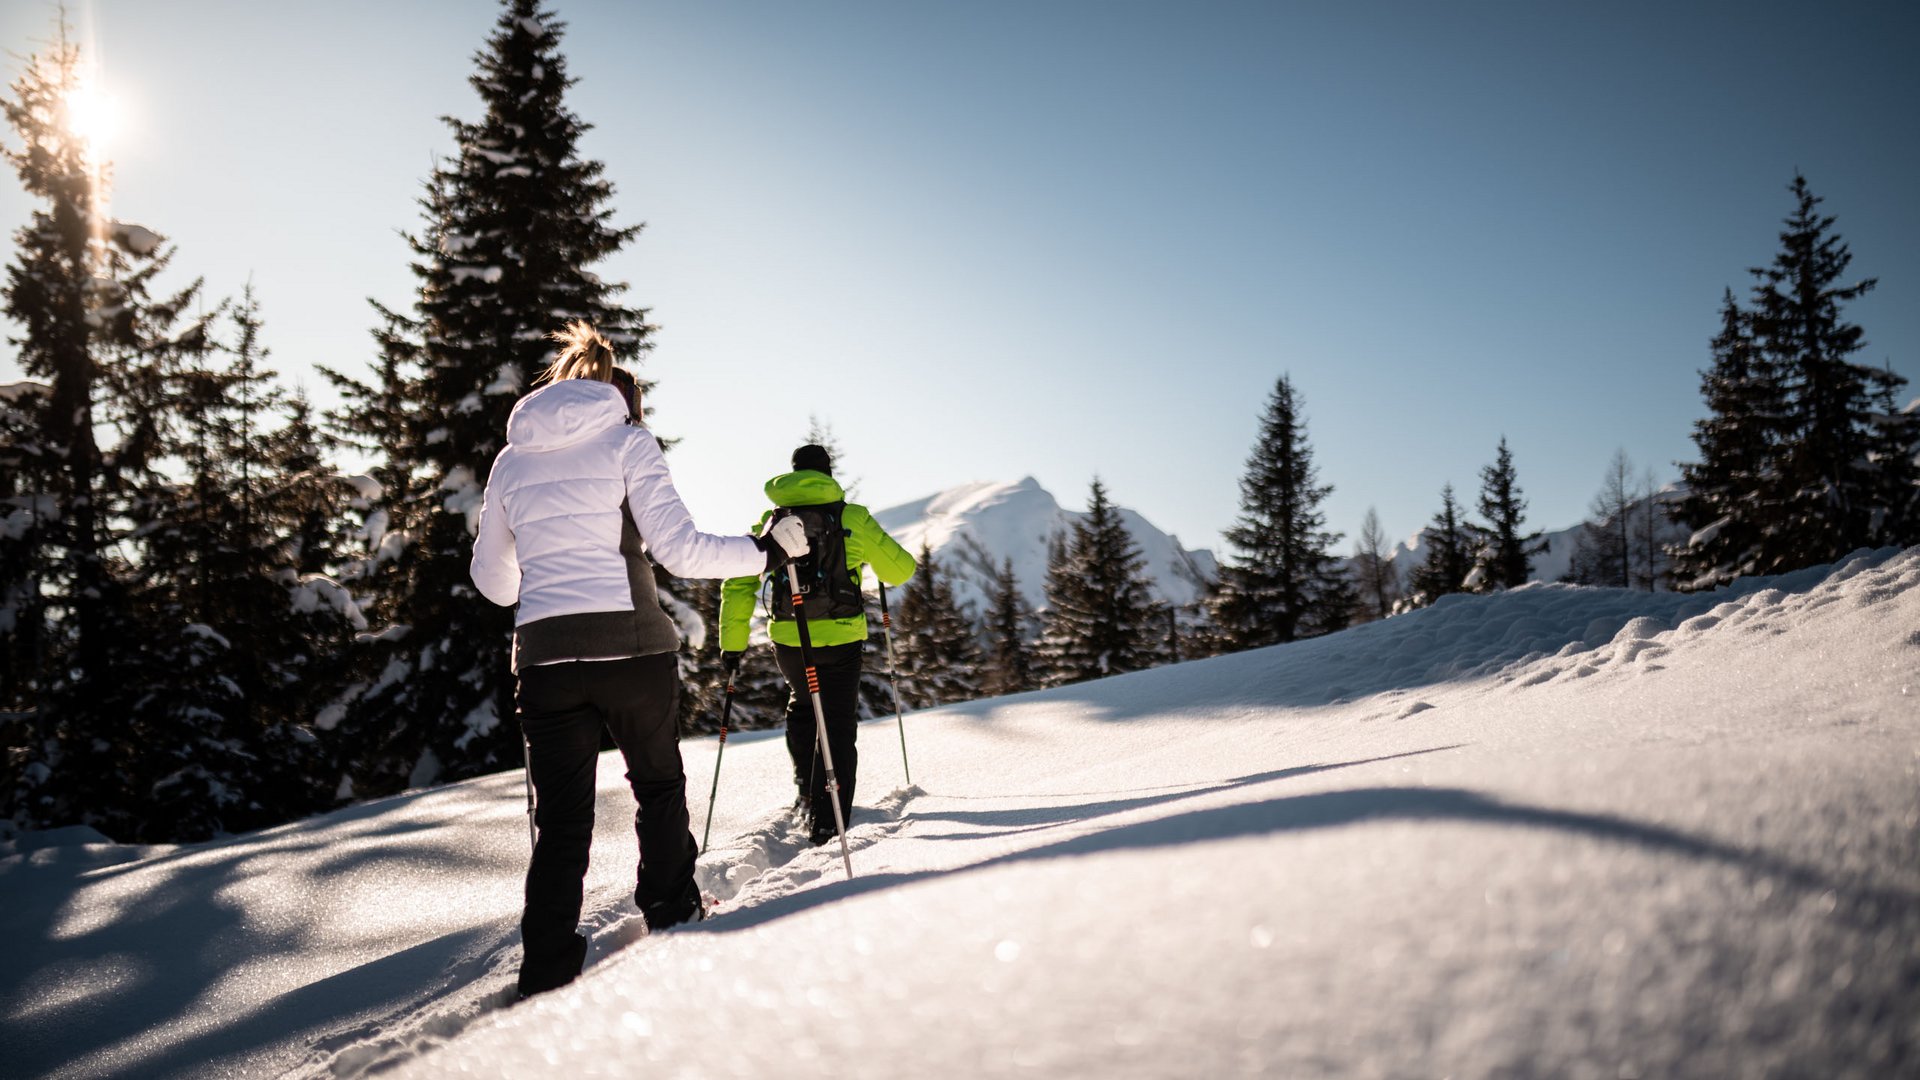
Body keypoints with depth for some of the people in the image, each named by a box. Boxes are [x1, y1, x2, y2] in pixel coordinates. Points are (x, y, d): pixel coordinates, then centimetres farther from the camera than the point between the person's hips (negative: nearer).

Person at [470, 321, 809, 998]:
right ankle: (672, 921, 29)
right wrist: (768, 551, 2)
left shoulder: (511, 459, 15)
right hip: (629, 645, -3)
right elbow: (679, 548, -10)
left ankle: (546, 979, 4)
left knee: (561, 823, 8)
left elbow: (491, 578, 22)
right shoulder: (625, 440, 2)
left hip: (543, 655, 3)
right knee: (659, 785, 20)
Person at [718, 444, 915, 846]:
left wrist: (732, 643, 5)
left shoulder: (770, 521, 5)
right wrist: (876, 551, 22)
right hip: (841, 637, -3)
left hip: (787, 640, 3)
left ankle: (808, 793, 28)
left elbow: (738, 585, 1)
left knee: (802, 707, 30)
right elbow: (900, 570, 1)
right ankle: (828, 821, 3)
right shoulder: (851, 517, -4)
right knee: (838, 727, 8)